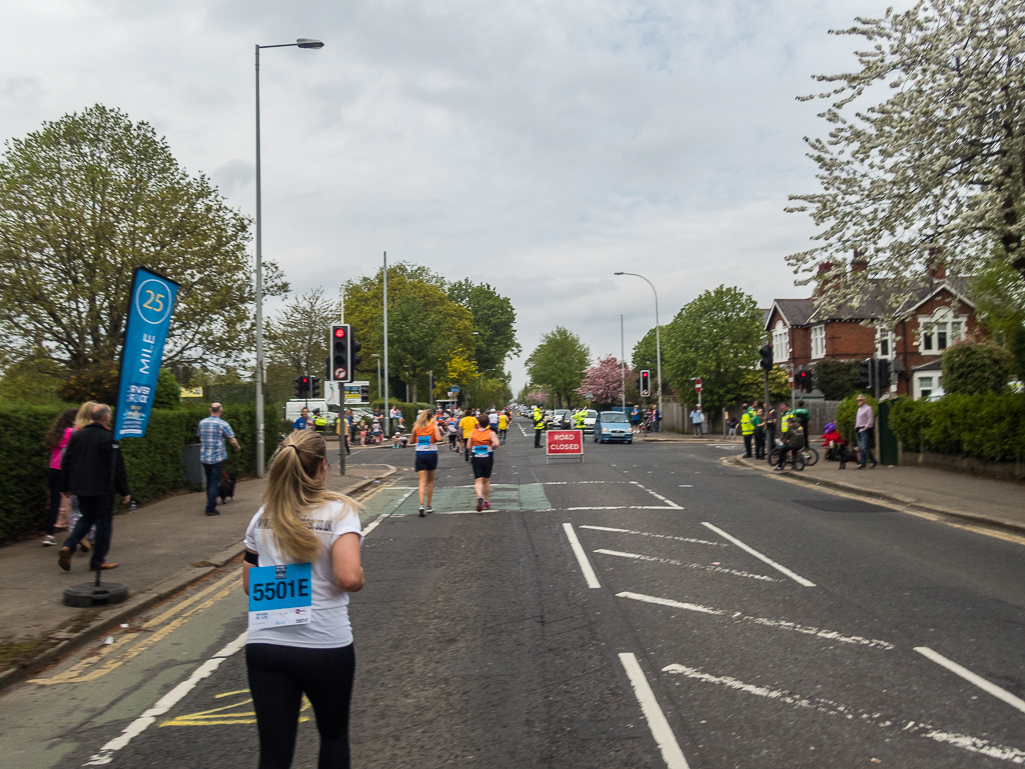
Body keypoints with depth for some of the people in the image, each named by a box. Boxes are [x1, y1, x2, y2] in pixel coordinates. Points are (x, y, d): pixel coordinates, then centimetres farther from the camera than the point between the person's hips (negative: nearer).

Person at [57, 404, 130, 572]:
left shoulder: (77, 435, 7)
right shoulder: (109, 438, -12)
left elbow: (66, 463, 11)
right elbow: (117, 468, -12)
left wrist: (65, 487, 19)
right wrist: (124, 491, -5)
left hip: (80, 487, 6)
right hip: (102, 489, -6)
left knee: (87, 518, 21)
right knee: (103, 522, 5)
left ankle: (68, 547, 1)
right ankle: (98, 560, 9)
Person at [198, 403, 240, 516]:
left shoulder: (202, 423, 4)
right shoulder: (223, 424, -10)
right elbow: (232, 440, -8)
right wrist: (238, 448, 12)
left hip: (204, 457, 5)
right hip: (218, 458, -5)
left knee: (209, 481, 17)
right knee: (215, 483, -1)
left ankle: (211, 505, 24)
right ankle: (211, 508, -2)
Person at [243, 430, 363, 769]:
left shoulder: (263, 516, 5)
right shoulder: (339, 511, -10)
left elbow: (250, 585, 11)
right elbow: (348, 578, -22)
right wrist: (360, 580, 0)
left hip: (264, 646, 3)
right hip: (326, 646, -3)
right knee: (334, 735, 22)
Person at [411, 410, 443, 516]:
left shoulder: (416, 427, 4)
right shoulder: (434, 426, -2)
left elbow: (412, 441, 11)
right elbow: (438, 438, -16)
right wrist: (437, 427, 1)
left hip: (420, 454, 1)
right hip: (431, 454, -1)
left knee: (422, 481, -3)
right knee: (430, 481, 14)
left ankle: (422, 505, -21)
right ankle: (428, 506, 20)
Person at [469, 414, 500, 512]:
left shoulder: (472, 433, 1)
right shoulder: (491, 433, -4)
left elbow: (469, 447, 0)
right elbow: (496, 444, -19)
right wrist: (491, 447, 1)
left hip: (476, 459, 0)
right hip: (488, 458, 0)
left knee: (478, 480, -2)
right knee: (486, 481, 15)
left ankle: (479, 496, -30)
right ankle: (486, 502, 23)